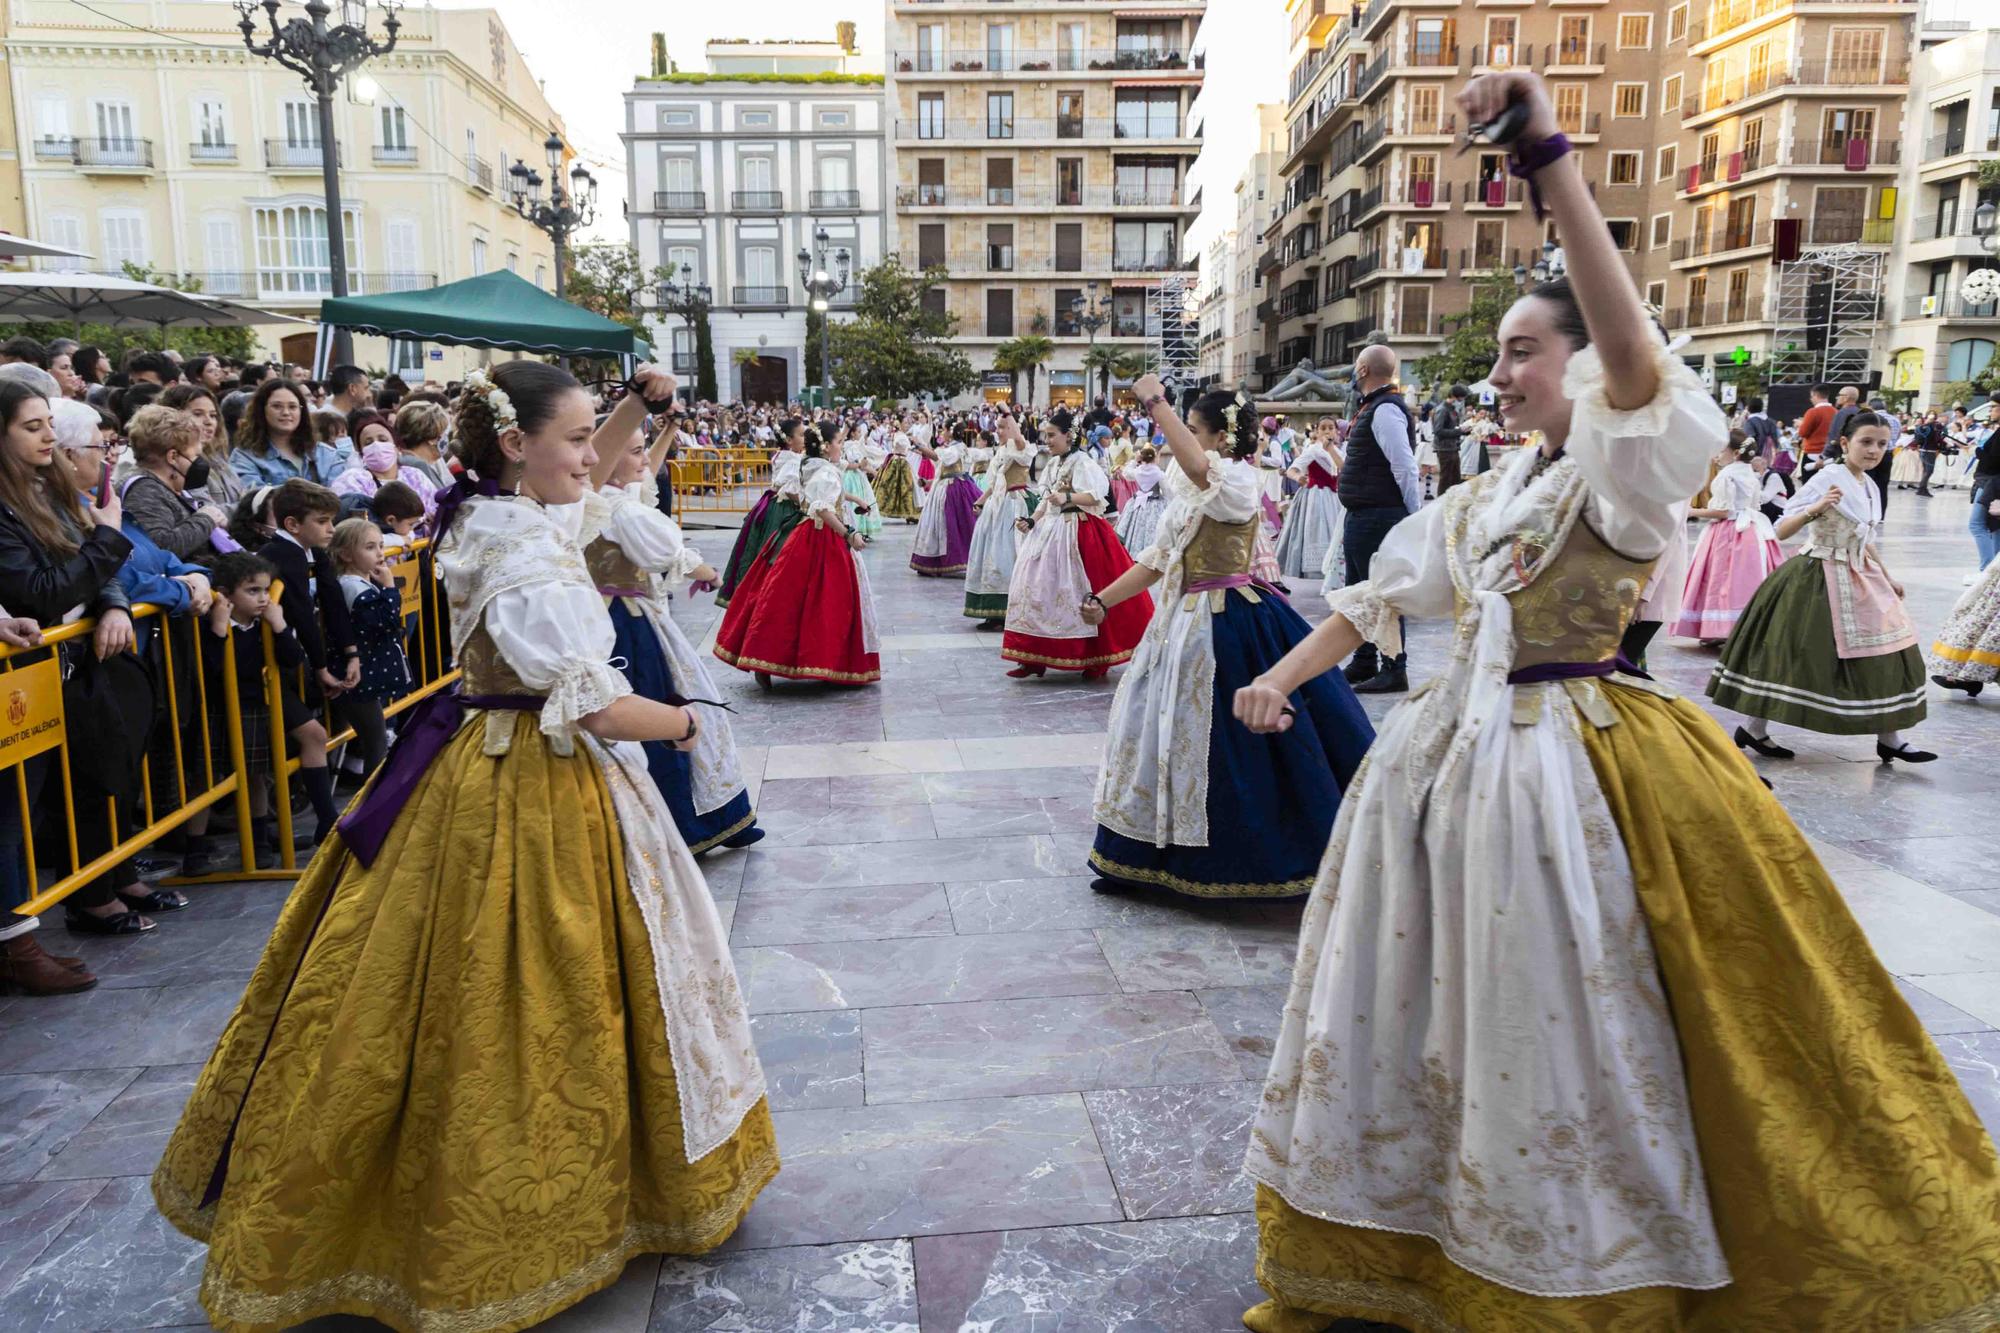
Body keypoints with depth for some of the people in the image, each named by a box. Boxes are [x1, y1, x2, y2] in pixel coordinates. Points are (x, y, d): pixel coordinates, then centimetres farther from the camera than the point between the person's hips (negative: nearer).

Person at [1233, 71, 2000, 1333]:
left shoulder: (1630, 467, -9)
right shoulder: (1487, 495, 13)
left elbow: (1632, 351, -29)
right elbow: (1380, 595, 15)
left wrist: (1551, 159, -33)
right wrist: (1281, 679, 7)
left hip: (1568, 766, -7)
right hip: (1451, 754, 7)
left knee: (1559, 1019, 1)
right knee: (1416, 1003, 14)